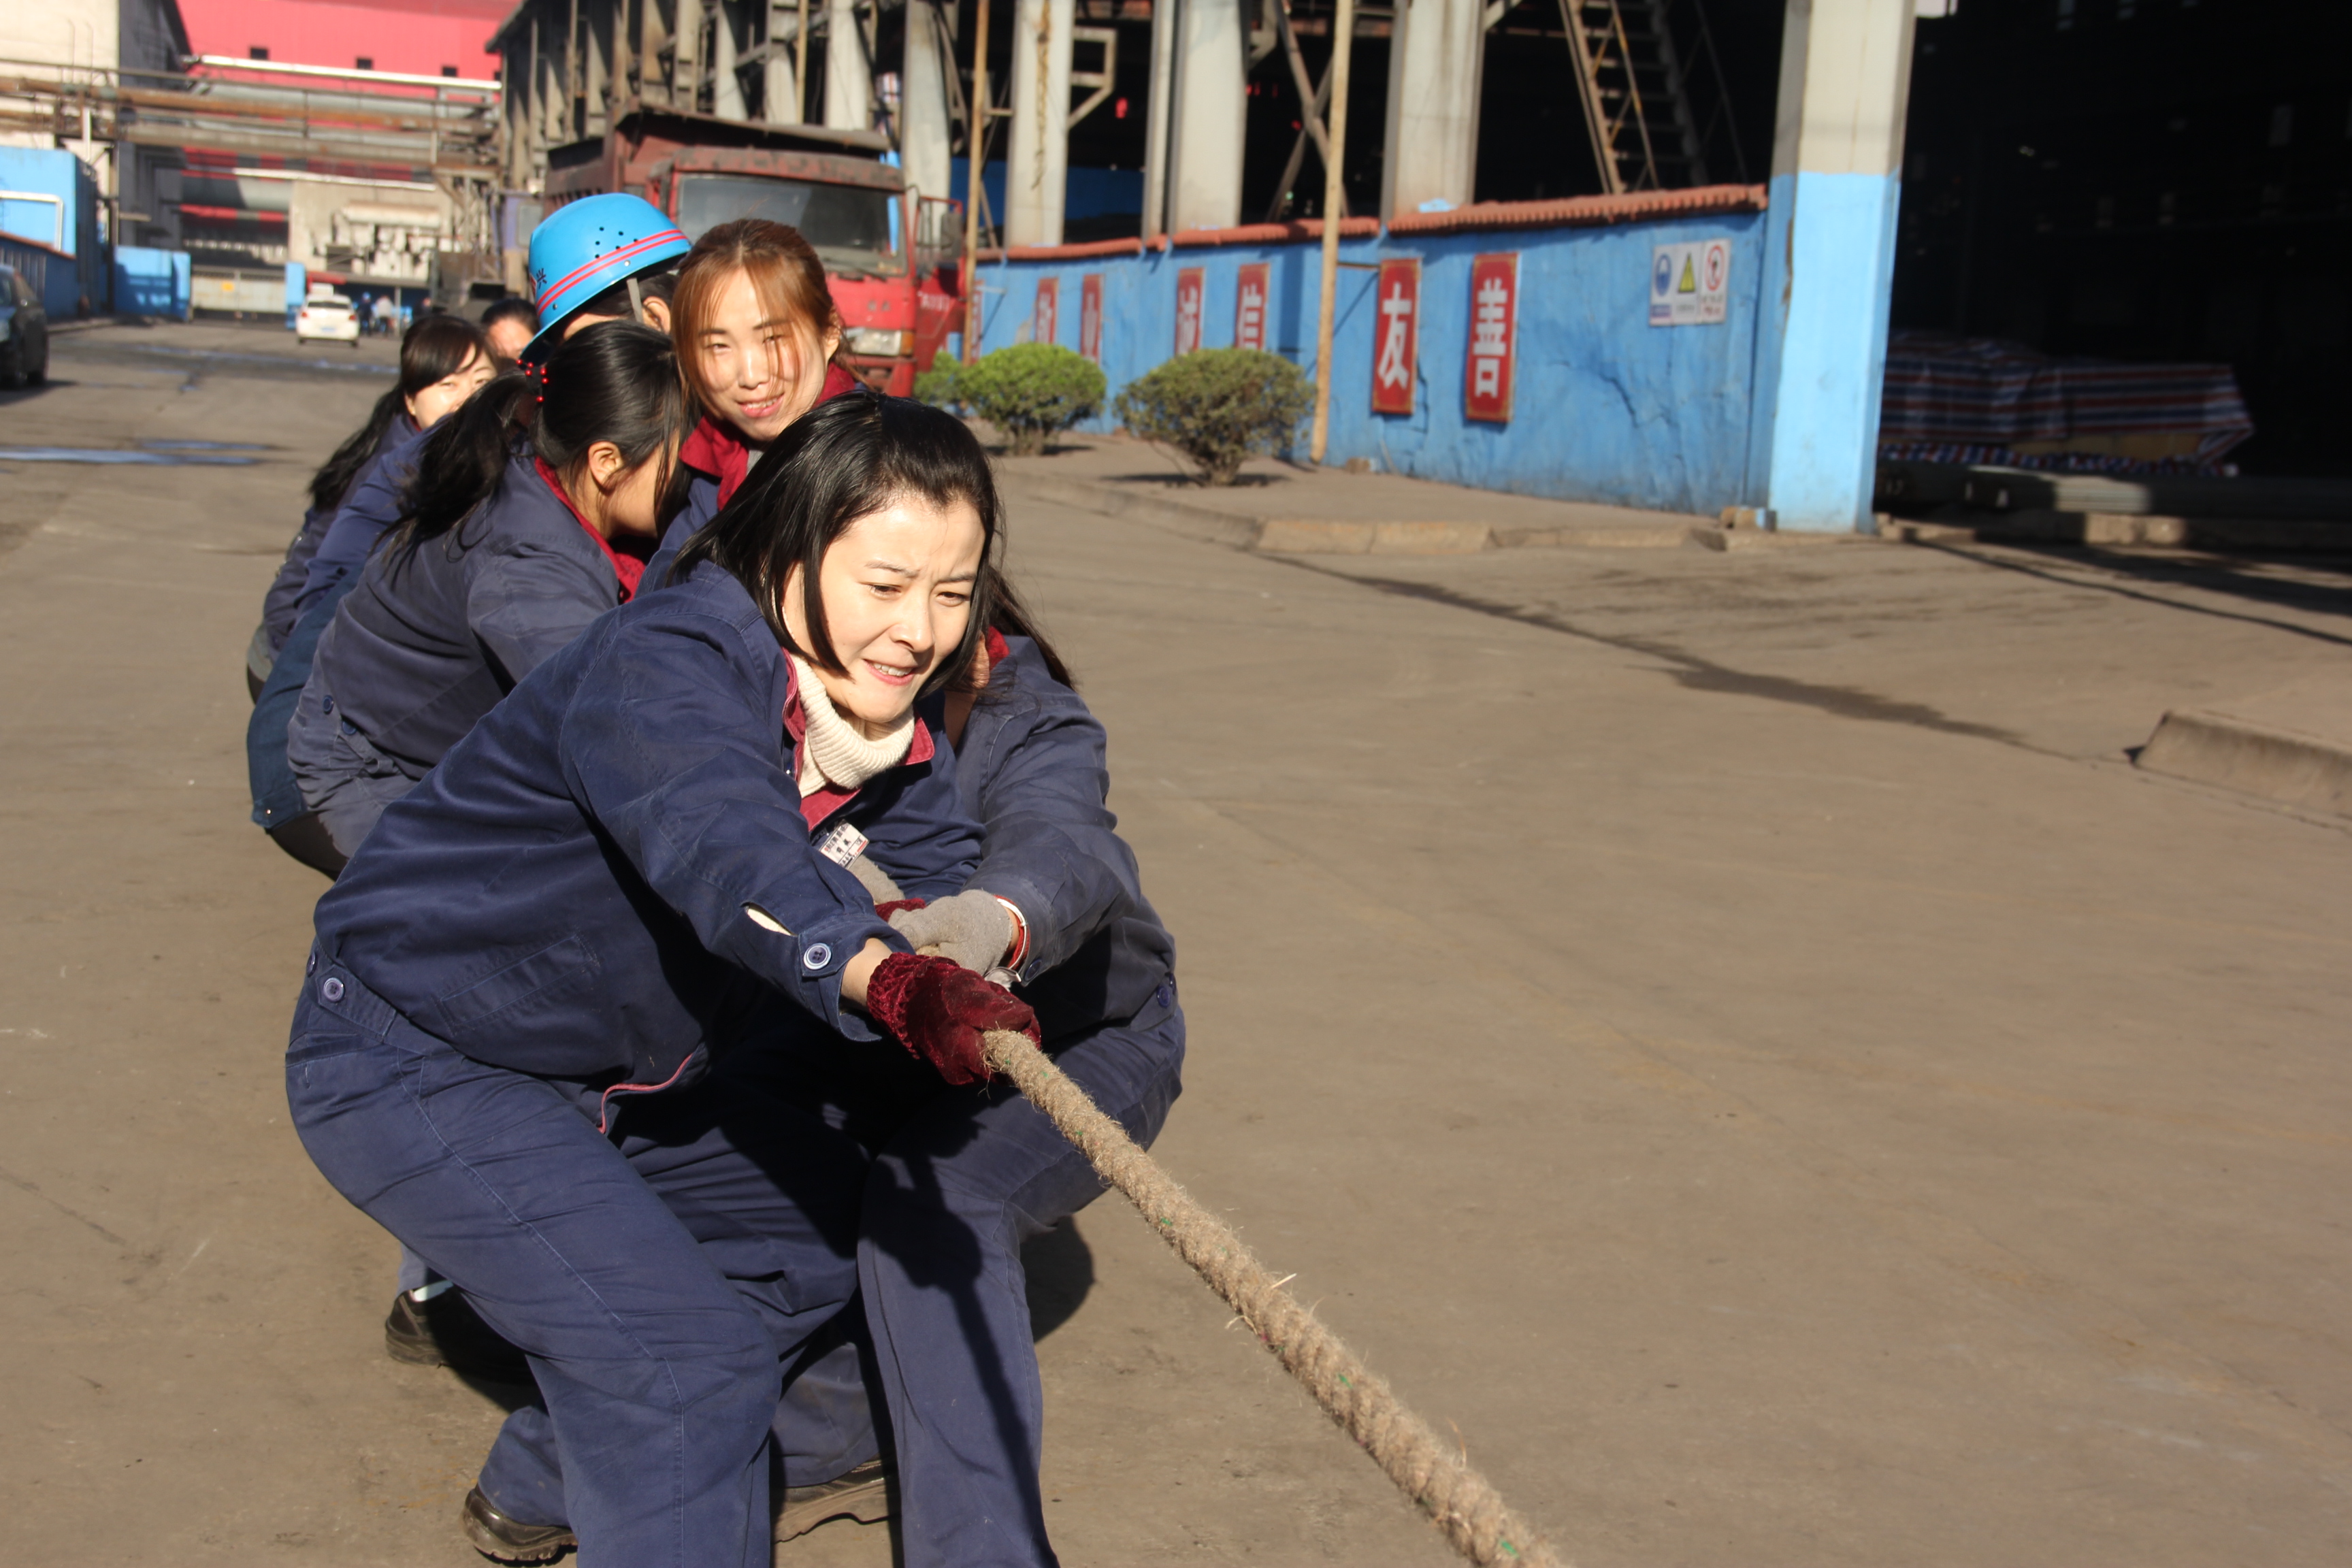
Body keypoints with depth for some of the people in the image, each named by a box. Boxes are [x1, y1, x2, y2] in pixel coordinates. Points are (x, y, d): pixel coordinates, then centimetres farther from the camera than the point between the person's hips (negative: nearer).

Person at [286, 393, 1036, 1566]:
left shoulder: (883, 714, -1)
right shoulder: (665, 665, -30)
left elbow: (940, 870, -6)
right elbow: (719, 839, -49)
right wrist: (881, 976, -65)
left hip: (601, 1074, 9)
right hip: (414, 1063, -9)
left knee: (828, 1219, 19)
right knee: (682, 1357, -21)